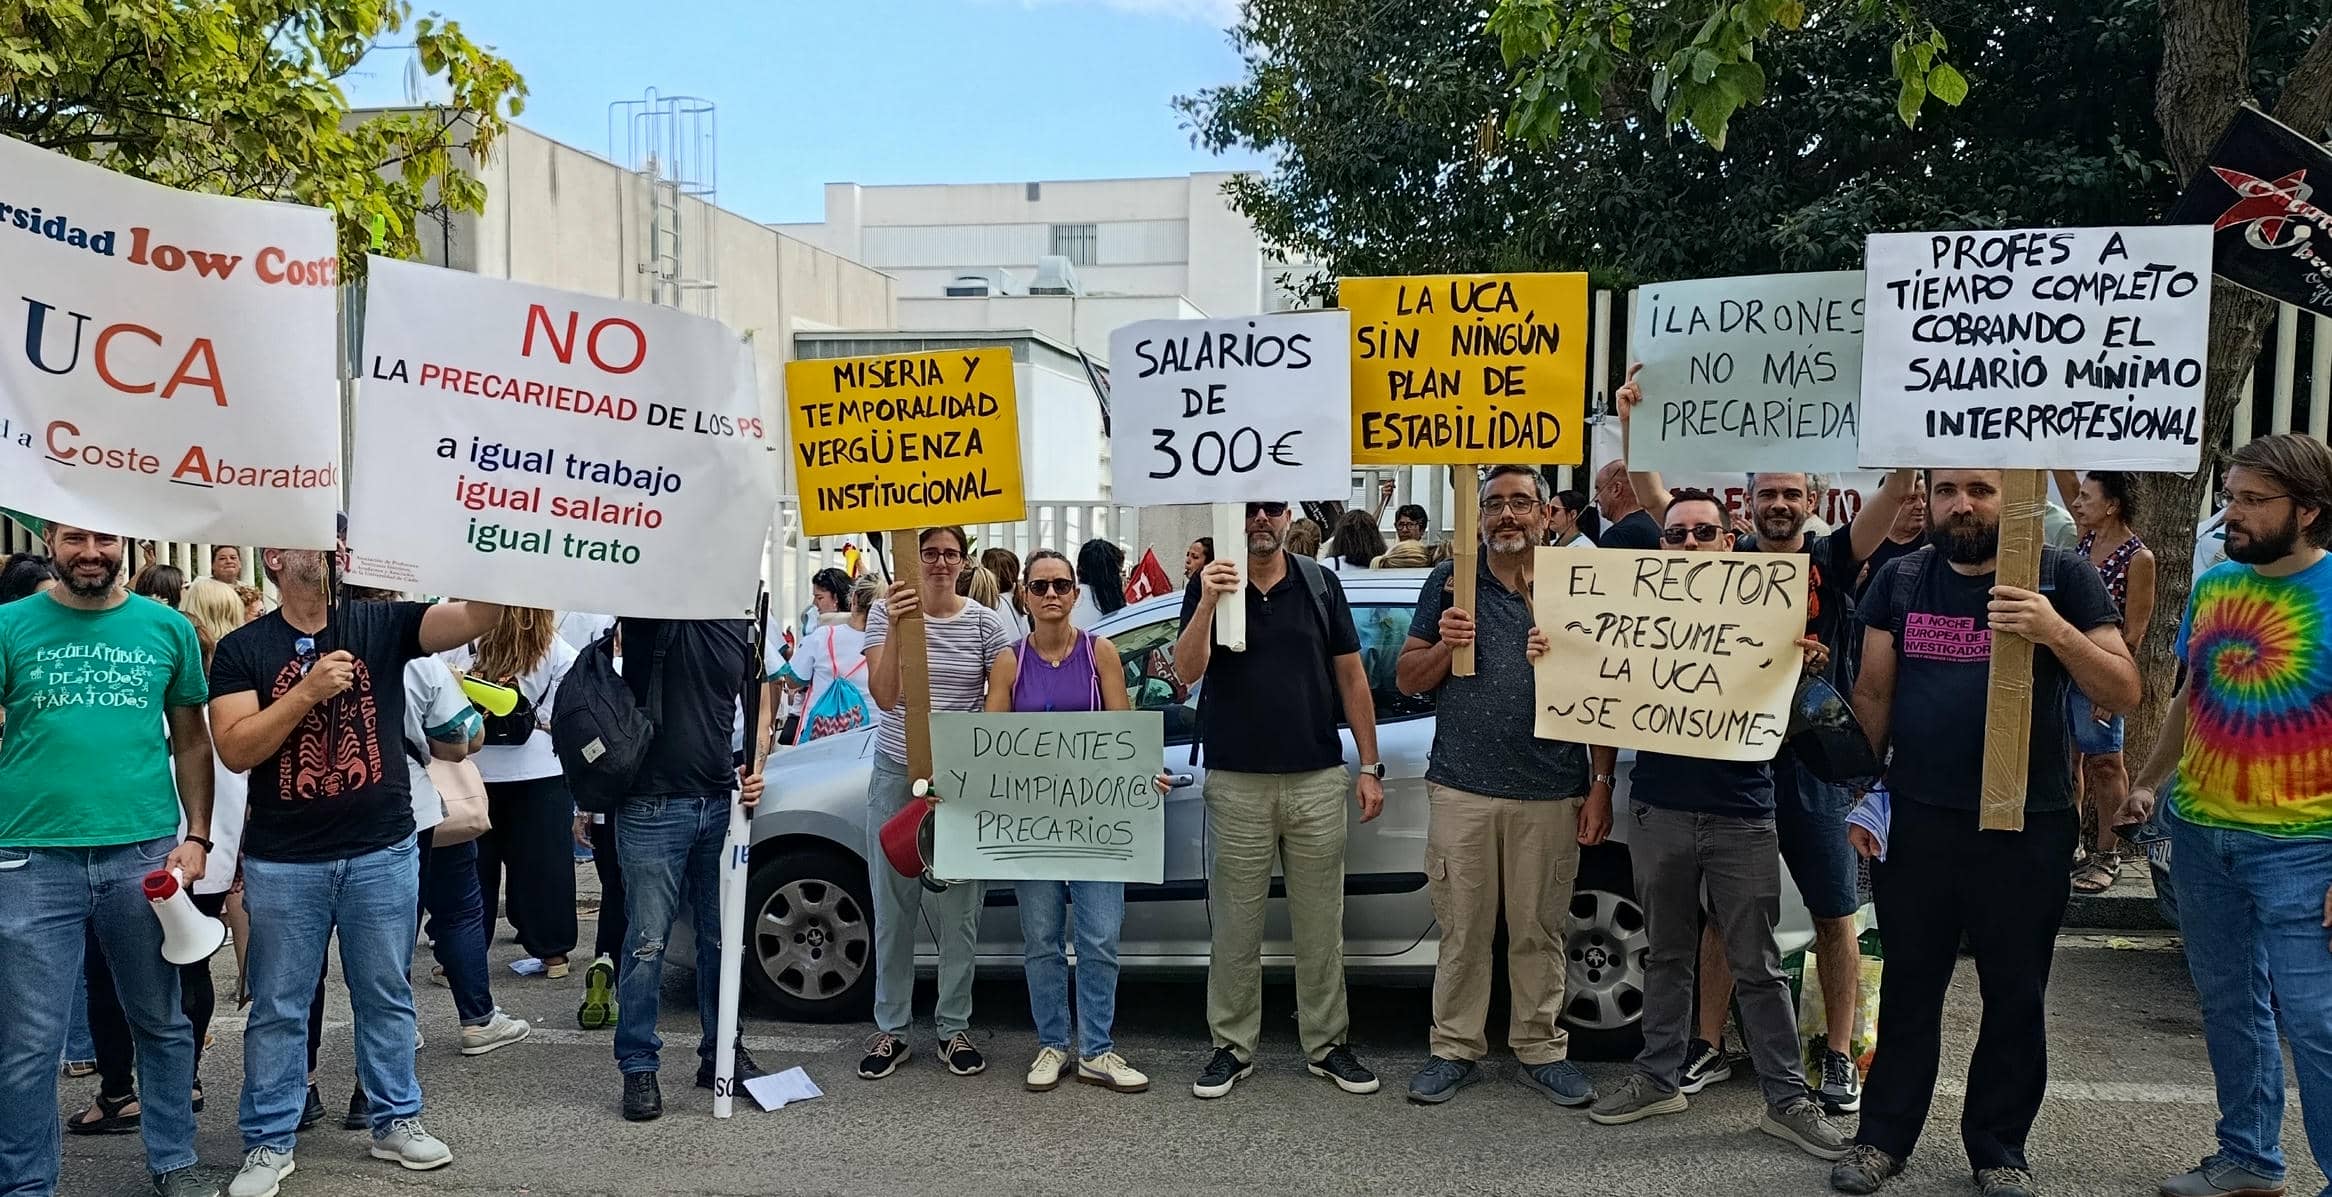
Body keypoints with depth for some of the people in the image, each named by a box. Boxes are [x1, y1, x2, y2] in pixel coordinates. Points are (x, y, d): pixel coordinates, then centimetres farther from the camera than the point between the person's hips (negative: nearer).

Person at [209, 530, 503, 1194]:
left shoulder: (379, 624, -1)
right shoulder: (242, 649, -1)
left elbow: (473, 616, -16)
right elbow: (235, 750, -10)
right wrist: (308, 691, -20)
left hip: (383, 852, 1)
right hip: (283, 861, -1)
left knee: (386, 997, 13)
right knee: (278, 1008, 9)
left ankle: (396, 1120, 26)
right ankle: (269, 1142, 22)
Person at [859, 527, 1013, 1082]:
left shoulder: (985, 623, 1)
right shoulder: (885, 612, -1)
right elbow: (884, 696, -12)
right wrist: (896, 627, -25)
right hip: (896, 776, 0)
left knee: (958, 910, 4)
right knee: (893, 909, 6)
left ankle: (954, 1029, 17)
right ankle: (890, 1030, 17)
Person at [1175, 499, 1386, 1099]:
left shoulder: (1321, 584, 6)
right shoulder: (1208, 585, 1)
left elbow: (1351, 677, 8)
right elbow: (1187, 672, -12)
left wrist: (1370, 766, 4)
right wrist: (1207, 605, -28)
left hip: (1318, 779, 2)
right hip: (1237, 784, -1)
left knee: (1320, 925, 9)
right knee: (1235, 927, 6)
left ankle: (1327, 1044, 21)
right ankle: (1232, 1047, 18)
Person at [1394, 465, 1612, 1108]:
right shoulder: (1450, 583, 7)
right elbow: (1408, 680, 9)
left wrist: (1602, 785, 1)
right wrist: (1445, 645, -12)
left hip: (1552, 794, 0)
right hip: (1462, 789, 0)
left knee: (1539, 930, 7)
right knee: (1463, 929, 5)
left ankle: (1541, 1050, 20)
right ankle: (1456, 1049, 16)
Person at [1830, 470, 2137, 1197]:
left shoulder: (2062, 578, -3)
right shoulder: (1900, 580, 5)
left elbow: (2124, 693, -7)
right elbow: (1873, 692, 8)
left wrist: (2056, 632, -23)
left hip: (2027, 824, -2)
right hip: (1916, 818, 2)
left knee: (2015, 994, 10)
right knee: (1908, 984, 12)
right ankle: (1884, 1136, 22)